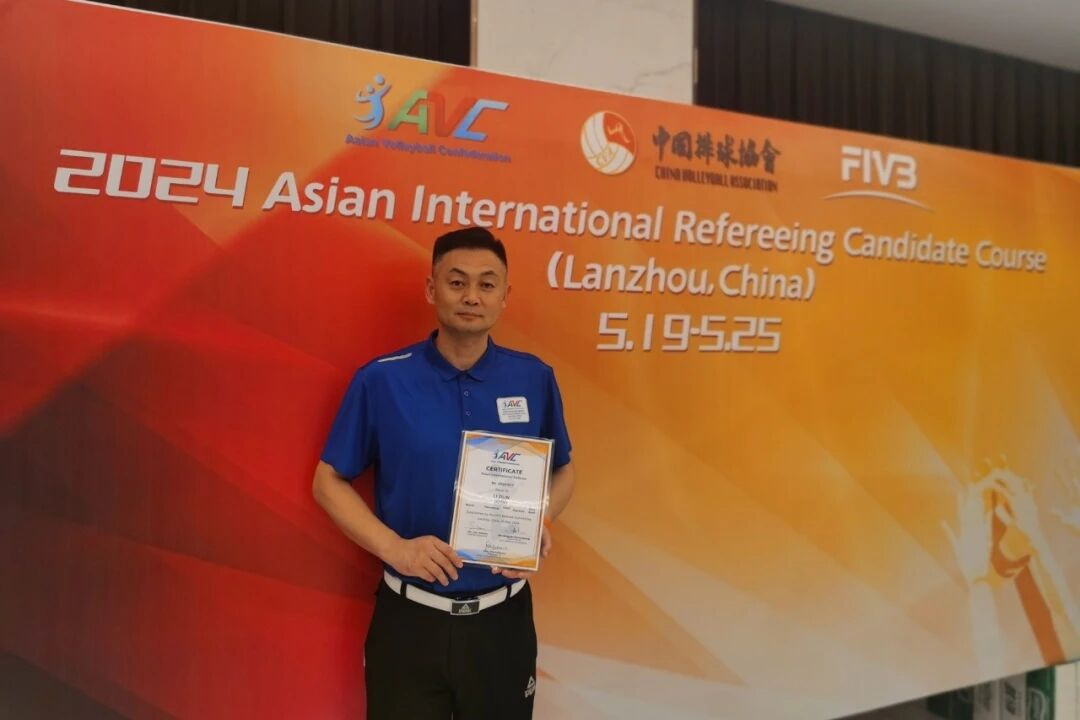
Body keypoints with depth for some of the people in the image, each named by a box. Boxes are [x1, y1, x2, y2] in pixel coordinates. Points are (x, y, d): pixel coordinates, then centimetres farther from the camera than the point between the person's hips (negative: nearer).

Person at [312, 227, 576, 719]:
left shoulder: (535, 379, -2)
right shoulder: (381, 380, -8)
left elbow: (562, 471, 11)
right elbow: (328, 481, -2)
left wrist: (540, 525, -10)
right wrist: (395, 548, -17)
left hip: (502, 619, 2)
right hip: (409, 621, -2)